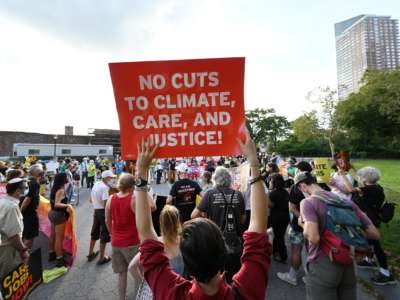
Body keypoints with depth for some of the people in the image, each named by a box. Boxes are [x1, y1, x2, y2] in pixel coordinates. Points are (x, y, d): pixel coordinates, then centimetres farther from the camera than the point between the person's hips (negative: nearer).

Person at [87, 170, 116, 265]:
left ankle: (91, 254, 37)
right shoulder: (105, 187, -21)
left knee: (94, 233, 22)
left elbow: (91, 200, 16)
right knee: (104, 235, 4)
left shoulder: (96, 184, 7)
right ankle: (102, 258, 14)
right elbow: (105, 204, -26)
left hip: (96, 211, 9)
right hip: (103, 212, -9)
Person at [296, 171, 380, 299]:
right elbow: (375, 234, 6)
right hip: (348, 266, 6)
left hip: (322, 267, -6)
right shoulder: (346, 201, 4)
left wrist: (302, 223, -7)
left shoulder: (308, 202, -14)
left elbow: (313, 238, -26)